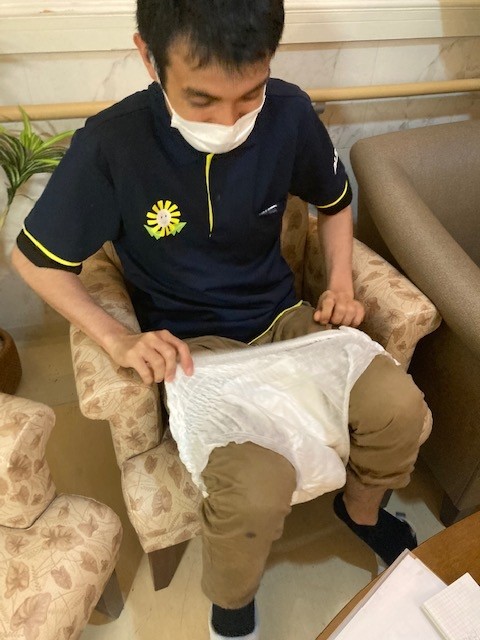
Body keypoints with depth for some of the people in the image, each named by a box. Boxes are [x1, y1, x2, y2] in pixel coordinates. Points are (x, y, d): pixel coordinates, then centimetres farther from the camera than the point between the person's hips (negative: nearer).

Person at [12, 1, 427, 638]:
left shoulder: (290, 114, -9)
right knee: (257, 487, -27)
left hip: (283, 316, 4)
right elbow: (35, 258, -5)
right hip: (192, 344, -3)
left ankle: (362, 508, 23)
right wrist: (117, 339, -16)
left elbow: (335, 201, 12)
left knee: (399, 407, -15)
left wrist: (341, 284, -3)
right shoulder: (111, 144, -18)